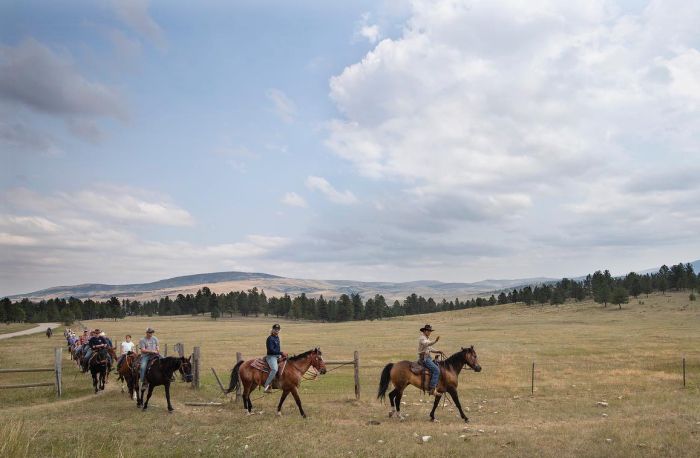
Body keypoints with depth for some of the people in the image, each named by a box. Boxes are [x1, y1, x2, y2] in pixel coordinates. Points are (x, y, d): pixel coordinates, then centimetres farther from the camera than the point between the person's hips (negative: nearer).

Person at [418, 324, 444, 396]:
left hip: (428, 357, 10)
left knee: (438, 366, 9)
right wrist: (435, 341, -48)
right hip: (424, 358, -10)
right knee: (436, 370, -21)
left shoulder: (427, 338, 19)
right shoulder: (422, 338, -11)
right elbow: (427, 344, -33)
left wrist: (438, 352, 8)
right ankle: (431, 389, -23)